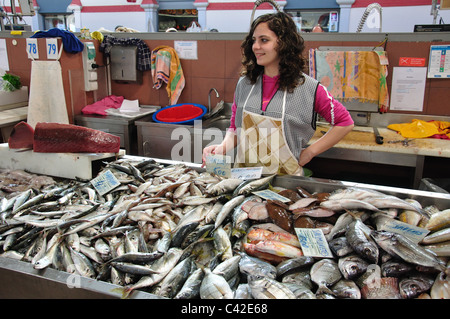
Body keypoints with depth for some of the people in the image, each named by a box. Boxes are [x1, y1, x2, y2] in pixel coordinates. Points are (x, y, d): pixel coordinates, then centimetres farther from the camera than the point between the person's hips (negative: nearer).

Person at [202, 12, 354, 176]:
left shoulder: (308, 88, -4)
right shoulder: (244, 84, 7)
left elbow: (345, 122, 5)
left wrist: (309, 152, 0)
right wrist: (223, 147, -4)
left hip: (284, 179, -2)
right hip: (244, 175, 3)